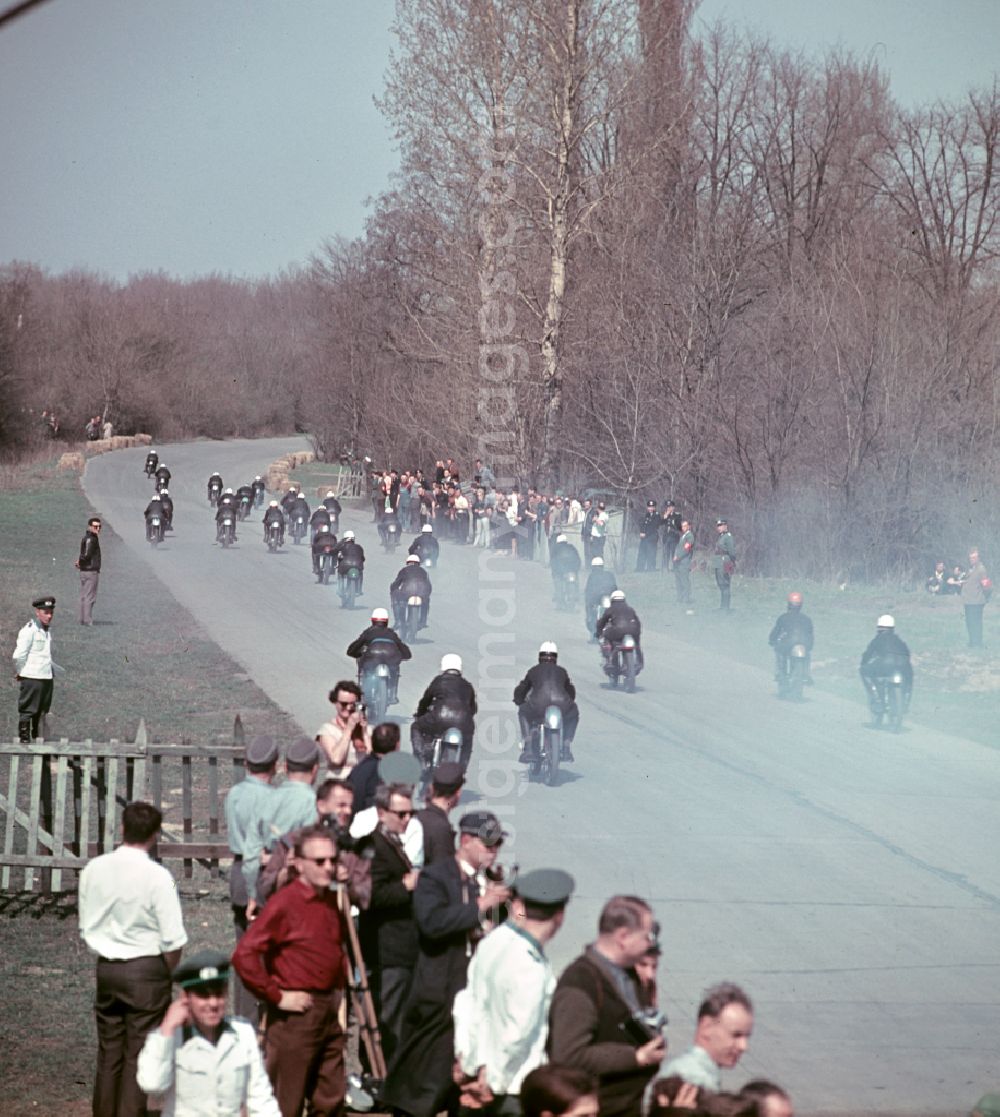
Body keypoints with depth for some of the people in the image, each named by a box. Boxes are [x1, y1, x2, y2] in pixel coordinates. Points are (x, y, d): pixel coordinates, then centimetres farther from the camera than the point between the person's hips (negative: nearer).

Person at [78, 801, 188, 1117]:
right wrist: (166, 973, 3)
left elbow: (85, 928, 5)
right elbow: (173, 940, -13)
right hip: (147, 969, -4)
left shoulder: (94, 869, -2)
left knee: (108, 1052, 14)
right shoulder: (157, 877, -15)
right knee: (138, 1055, 2)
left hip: (105, 969, 4)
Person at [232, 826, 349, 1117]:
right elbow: (244, 955, -22)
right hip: (295, 1016, -8)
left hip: (329, 1013, 8)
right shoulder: (284, 903, -14)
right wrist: (276, 996, -18)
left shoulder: (332, 901, 10)